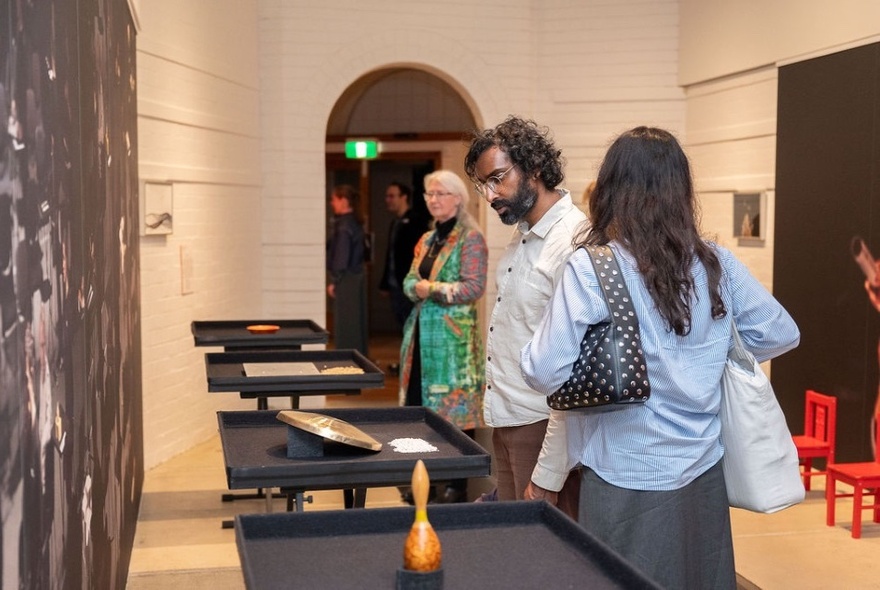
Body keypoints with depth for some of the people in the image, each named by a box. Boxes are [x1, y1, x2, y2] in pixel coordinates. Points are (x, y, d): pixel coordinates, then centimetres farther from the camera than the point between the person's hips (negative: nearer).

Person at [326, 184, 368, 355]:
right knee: (357, 325, 14)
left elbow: (341, 257, -17)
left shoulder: (343, 226, -16)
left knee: (345, 327, -3)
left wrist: (333, 281, -11)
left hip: (346, 281, -9)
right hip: (357, 279, 9)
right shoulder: (355, 223, 11)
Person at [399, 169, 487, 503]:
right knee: (420, 406, 10)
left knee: (455, 408, -2)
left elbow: (474, 288, -15)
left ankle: (458, 485, 7)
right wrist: (418, 287, -8)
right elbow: (410, 282, 14)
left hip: (454, 335, -8)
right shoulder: (427, 240, 17)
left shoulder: (470, 238, -7)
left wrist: (432, 289, -15)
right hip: (422, 334, 8)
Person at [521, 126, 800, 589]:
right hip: (704, 473, 4)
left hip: (628, 482, -4)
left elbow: (546, 374, -18)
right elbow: (780, 334, 9)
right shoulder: (717, 264, -1)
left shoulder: (590, 268, -15)